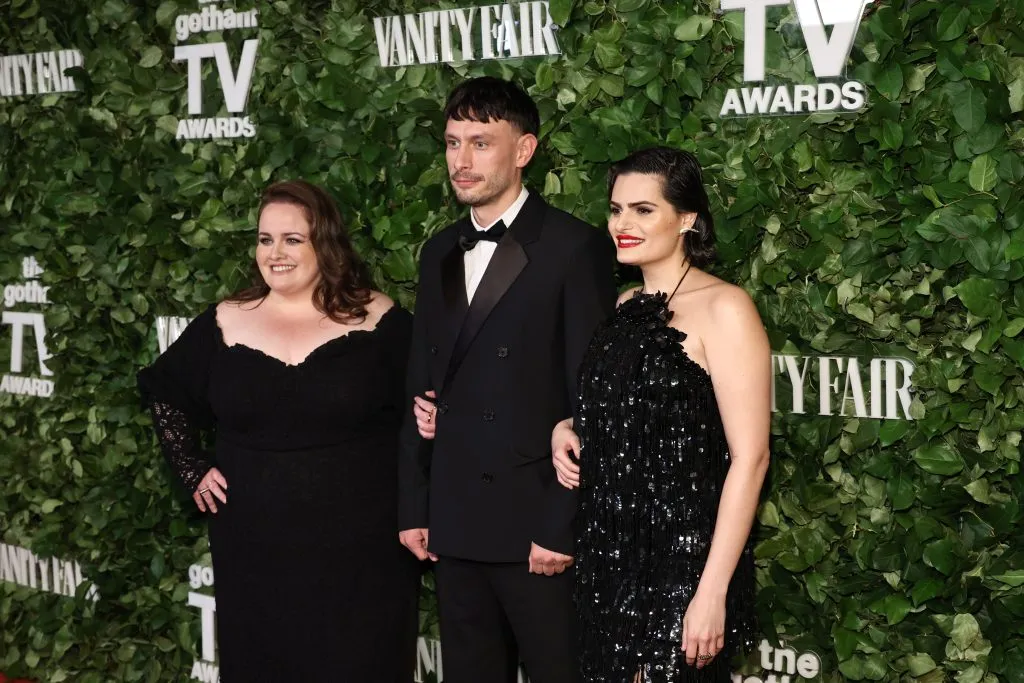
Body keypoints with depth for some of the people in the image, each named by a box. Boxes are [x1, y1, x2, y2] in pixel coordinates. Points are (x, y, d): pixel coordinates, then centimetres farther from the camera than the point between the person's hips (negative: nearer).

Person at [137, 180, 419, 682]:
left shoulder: (379, 321, -3)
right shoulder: (225, 325, 4)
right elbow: (163, 393, 17)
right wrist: (192, 471, 8)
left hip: (360, 549, -2)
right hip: (255, 549, 3)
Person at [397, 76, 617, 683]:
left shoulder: (575, 249, -7)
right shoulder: (440, 253, 13)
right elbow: (423, 386, 15)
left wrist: (562, 527, -14)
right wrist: (414, 508, 10)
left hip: (539, 526, -6)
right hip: (455, 526, 6)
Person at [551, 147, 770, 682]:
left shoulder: (723, 308, -12)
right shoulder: (625, 307, 11)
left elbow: (750, 457, -16)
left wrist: (712, 592, -21)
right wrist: (567, 430, 4)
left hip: (682, 557, -7)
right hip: (609, 554, 7)